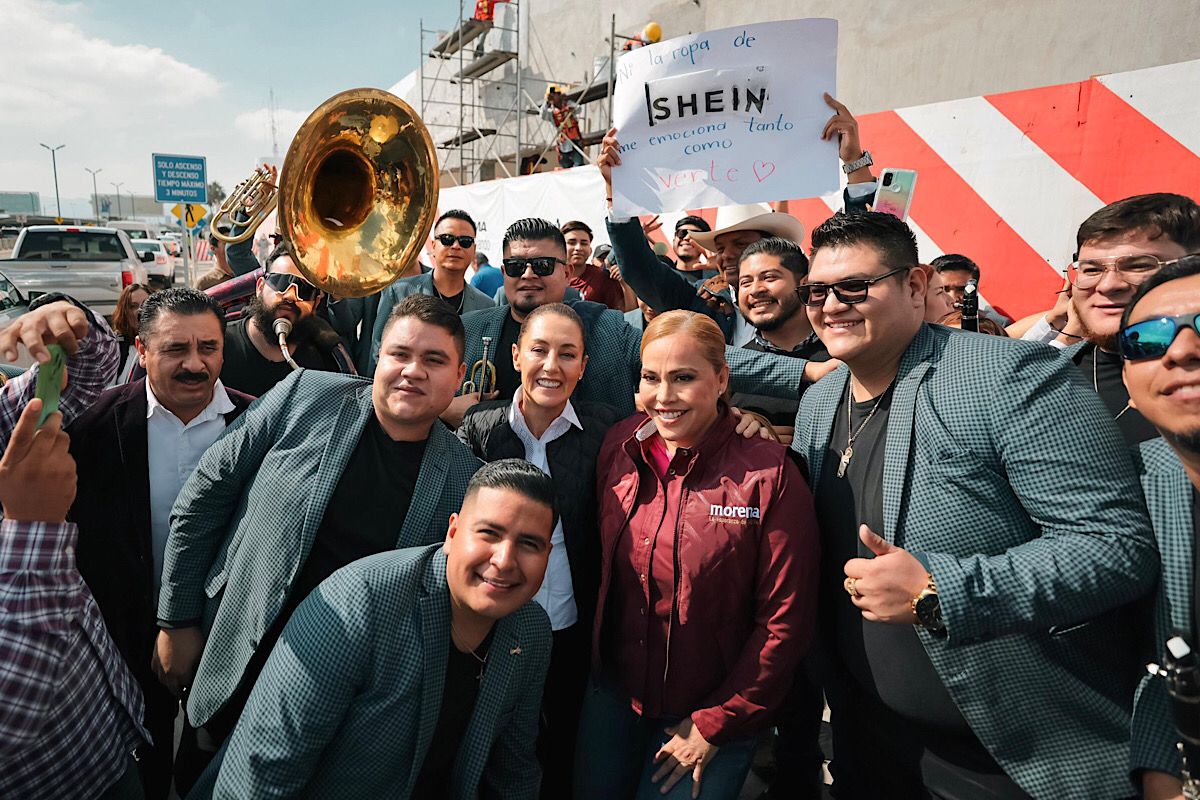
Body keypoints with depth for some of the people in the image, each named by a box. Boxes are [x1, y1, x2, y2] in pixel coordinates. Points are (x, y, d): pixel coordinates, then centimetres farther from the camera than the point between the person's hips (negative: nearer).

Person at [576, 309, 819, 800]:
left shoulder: (769, 475, -19)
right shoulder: (619, 447, -7)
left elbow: (786, 617, -14)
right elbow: (600, 563, 5)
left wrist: (716, 723, -10)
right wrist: (597, 663, 3)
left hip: (713, 712, -3)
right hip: (613, 695, 4)